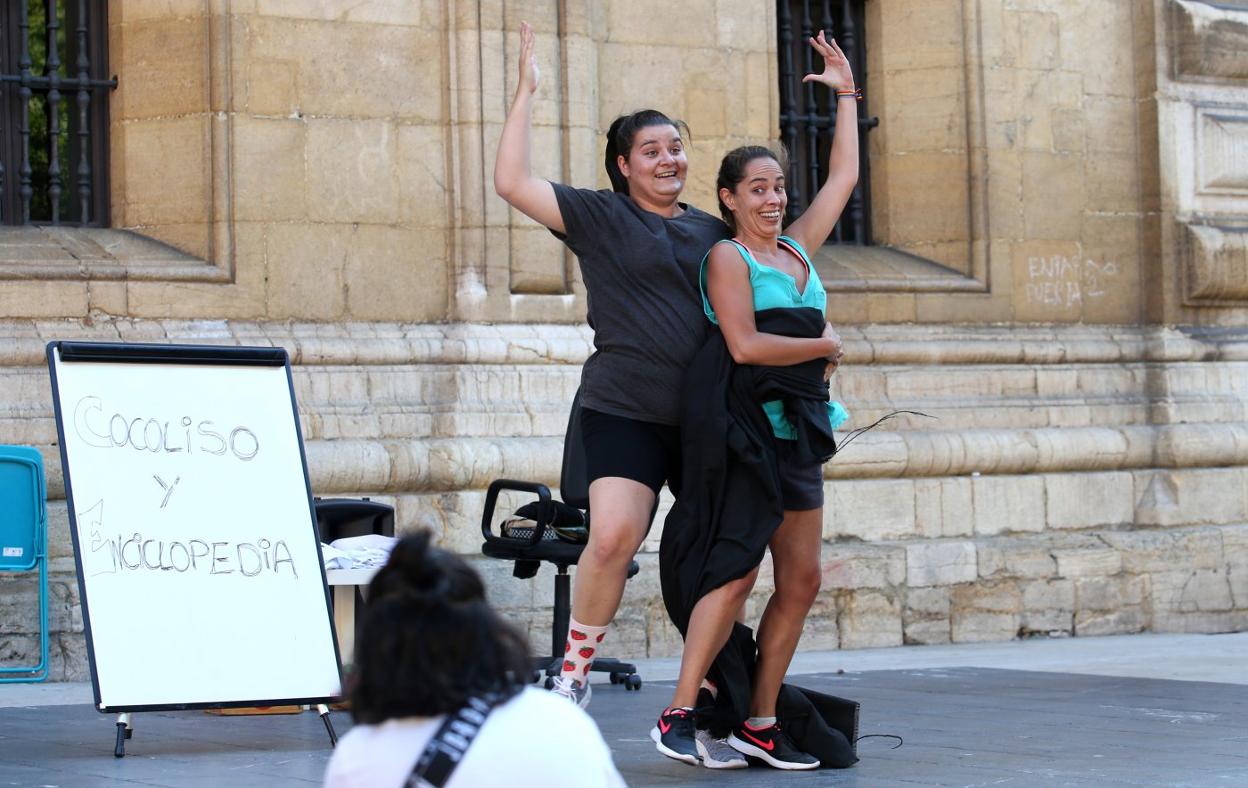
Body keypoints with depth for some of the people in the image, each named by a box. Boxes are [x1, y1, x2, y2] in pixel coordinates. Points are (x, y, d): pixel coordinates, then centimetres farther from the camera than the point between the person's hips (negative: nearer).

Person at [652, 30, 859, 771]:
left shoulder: (798, 249, 17)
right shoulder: (728, 257, -4)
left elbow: (844, 177, 23)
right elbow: (744, 345, -15)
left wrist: (846, 94, 25)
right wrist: (824, 347, -5)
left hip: (794, 429, 8)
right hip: (741, 422, -8)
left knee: (802, 581, 5)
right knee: (735, 570, -14)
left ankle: (760, 723, 10)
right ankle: (679, 716, -10)